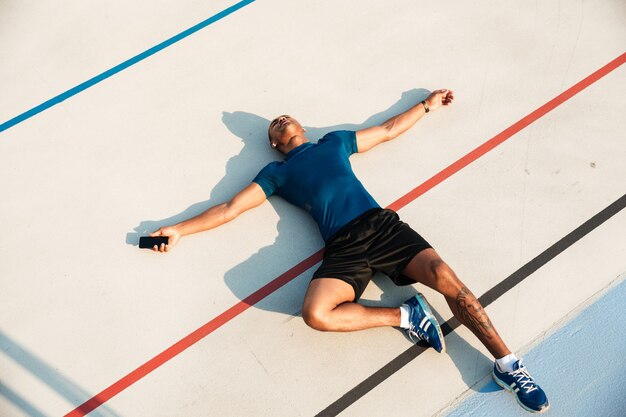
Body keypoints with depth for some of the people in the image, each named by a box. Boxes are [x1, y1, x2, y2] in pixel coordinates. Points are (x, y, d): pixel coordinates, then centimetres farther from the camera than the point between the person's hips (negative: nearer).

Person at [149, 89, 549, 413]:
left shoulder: (334, 142, 27)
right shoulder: (276, 173, 22)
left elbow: (389, 129, 37)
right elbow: (230, 208, 20)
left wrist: (428, 103, 41)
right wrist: (178, 230, 15)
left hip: (383, 224, 1)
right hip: (344, 247, -1)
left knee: (445, 277, -21)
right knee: (315, 313, -29)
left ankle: (507, 364, -13)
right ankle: (406, 316, -13)